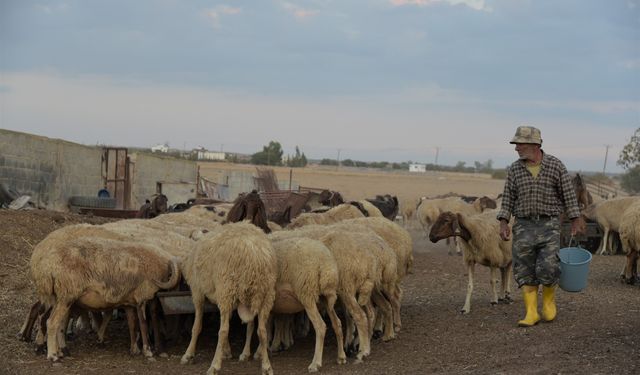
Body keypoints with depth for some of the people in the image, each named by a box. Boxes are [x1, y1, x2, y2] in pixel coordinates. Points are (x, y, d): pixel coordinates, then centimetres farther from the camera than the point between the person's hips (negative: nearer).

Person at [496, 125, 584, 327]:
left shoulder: (555, 165, -2)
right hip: (524, 225, 2)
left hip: (549, 224, -2)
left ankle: (549, 300, 16)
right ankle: (531, 313, 3)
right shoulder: (514, 169, 4)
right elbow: (508, 198, 7)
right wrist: (503, 223, -2)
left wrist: (576, 219, 4)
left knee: (547, 268, -12)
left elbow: (568, 193, 3)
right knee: (525, 271, -2)